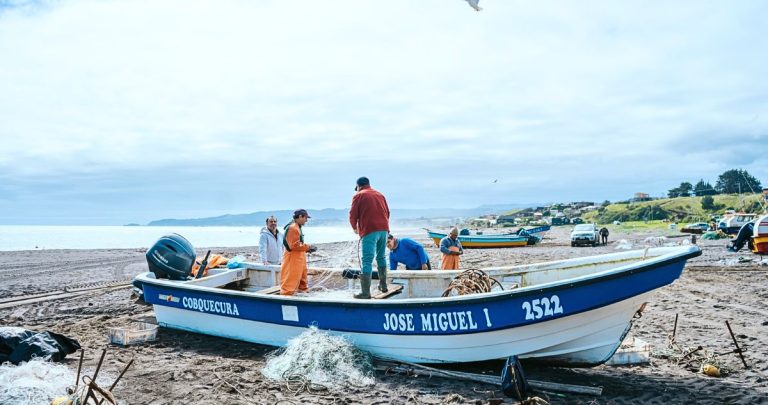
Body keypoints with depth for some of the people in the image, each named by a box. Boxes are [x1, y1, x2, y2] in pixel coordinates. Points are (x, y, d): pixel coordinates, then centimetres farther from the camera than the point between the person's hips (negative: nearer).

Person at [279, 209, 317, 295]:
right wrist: (308, 247, -16)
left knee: (302, 280, 18)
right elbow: (294, 245, -23)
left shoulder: (297, 227, 14)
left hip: (299, 259, 11)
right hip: (293, 260, -11)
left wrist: (307, 248, 7)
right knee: (290, 283, -8)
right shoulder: (292, 228, -18)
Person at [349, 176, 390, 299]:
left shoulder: (359, 195, 3)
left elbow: (353, 215, 0)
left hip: (369, 231, -6)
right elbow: (387, 213, 20)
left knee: (367, 261, -7)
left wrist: (355, 228, 18)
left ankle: (365, 292, -11)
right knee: (381, 257, 22)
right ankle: (383, 285, 28)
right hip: (383, 230, 6)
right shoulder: (380, 195, 19)